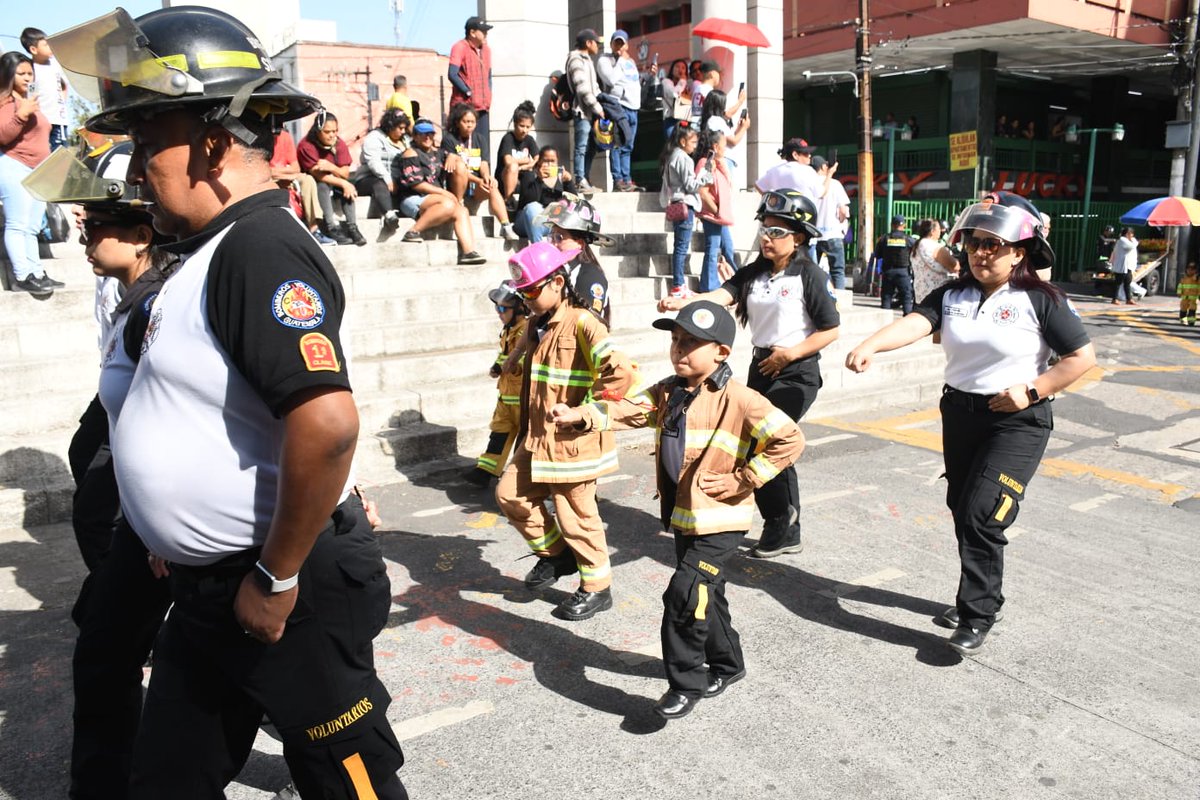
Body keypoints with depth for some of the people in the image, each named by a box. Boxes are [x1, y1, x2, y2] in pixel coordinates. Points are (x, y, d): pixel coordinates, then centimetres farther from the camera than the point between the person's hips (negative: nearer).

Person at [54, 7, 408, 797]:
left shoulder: (262, 247, -22)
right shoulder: (219, 247, 10)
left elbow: (326, 422, -35)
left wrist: (276, 579, -23)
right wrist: (188, 547, 20)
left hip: (289, 594, -10)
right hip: (210, 588, 10)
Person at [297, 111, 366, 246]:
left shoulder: (339, 144, -8)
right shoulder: (307, 146, -22)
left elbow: (345, 174, -13)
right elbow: (318, 175, -26)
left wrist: (331, 167, -34)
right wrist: (343, 183, -32)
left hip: (332, 185, 4)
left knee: (348, 187, -22)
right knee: (323, 185, -34)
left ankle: (352, 227, -28)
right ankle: (331, 227, -39)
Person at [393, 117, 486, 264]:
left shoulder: (436, 153, 20)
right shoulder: (411, 154, -2)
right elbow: (415, 183, -11)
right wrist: (443, 192, -12)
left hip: (433, 199, 7)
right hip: (412, 200, -7)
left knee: (461, 211, -17)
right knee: (448, 204, -32)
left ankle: (468, 252, -31)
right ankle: (414, 232, -28)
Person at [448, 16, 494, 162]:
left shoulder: (486, 49, 16)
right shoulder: (460, 47, -7)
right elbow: (452, 74, -16)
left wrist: (488, 95, 11)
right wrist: (468, 92, -13)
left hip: (483, 106, 7)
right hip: (464, 106, -7)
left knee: (484, 148, 6)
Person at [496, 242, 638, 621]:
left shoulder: (582, 323, -19)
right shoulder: (537, 325, 9)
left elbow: (621, 371, -32)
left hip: (573, 441, -9)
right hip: (538, 439, 9)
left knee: (575, 517, 3)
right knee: (510, 494, 13)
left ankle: (597, 589, 22)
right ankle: (554, 553, 30)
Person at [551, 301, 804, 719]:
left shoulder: (739, 400, -17)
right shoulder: (668, 392, 5)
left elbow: (790, 440, -16)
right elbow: (630, 410, -5)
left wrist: (743, 480, -16)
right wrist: (584, 415, -20)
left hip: (720, 522, -7)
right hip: (683, 518, 7)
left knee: (683, 598, -11)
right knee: (705, 595, 21)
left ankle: (686, 684, 9)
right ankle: (727, 665, 42)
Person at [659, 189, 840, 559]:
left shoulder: (810, 276, -11)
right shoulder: (754, 274, 5)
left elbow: (831, 331, -9)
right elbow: (720, 296, -12)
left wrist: (789, 353, -18)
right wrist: (681, 302, -29)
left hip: (797, 372, -7)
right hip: (761, 367, 7)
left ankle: (779, 523, 8)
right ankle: (787, 532, 27)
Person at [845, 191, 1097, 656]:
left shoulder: (1040, 300, -9)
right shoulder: (953, 295, 2)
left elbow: (1082, 357, -5)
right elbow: (915, 322, -16)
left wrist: (1031, 390, -14)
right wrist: (870, 345, -34)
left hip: (1017, 421, -5)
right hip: (959, 412, 5)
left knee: (982, 515, -13)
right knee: (962, 513, 14)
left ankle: (977, 616, 2)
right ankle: (978, 596, 33)